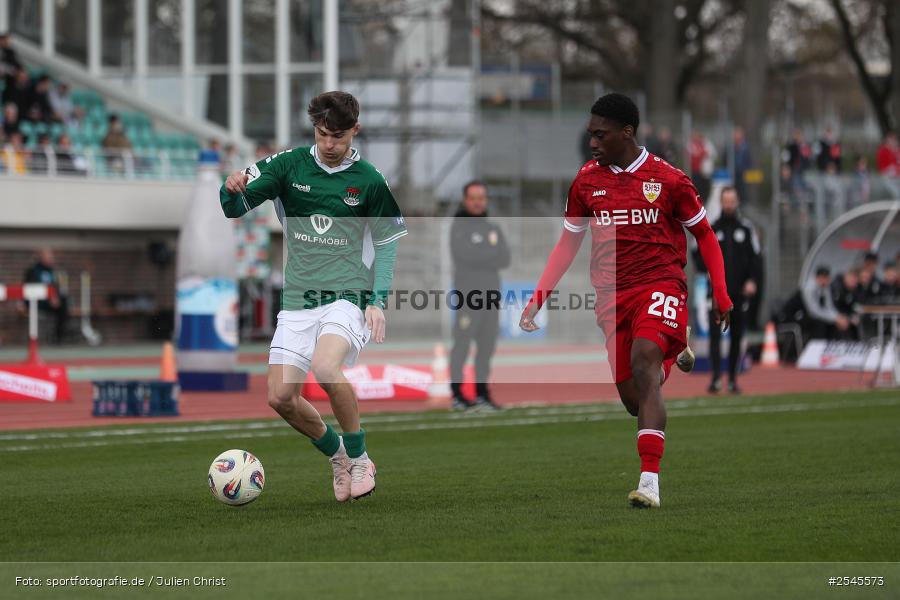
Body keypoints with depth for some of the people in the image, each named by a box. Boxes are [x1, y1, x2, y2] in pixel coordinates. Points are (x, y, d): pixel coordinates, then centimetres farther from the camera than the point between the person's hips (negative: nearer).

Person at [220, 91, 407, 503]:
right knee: (280, 398, -6)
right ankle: (337, 455, 21)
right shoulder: (289, 164, 2)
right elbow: (235, 209, 0)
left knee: (325, 367, -32)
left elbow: (386, 242, 9)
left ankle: (358, 458, -10)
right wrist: (232, 189, -25)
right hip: (298, 300, 4)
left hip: (347, 296, -4)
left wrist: (378, 301, -2)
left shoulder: (370, 182, -1)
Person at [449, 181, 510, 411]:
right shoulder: (459, 228, -1)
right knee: (462, 343, -8)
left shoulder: (493, 229, 17)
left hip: (491, 295, 6)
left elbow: (504, 260, 4)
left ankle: (481, 394, 10)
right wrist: (492, 253, -7)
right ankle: (457, 394, -6)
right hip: (467, 295, -6)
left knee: (487, 345, 5)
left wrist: (480, 257, -11)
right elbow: (467, 255, -18)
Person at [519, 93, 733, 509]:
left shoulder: (667, 179, -3)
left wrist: (721, 295, 4)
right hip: (612, 295, 4)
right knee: (634, 401, 2)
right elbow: (568, 244, 15)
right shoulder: (586, 181, 6)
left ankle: (650, 481, -36)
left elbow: (705, 235, 8)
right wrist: (539, 297, 5)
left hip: (660, 285, -4)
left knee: (643, 360, -30)